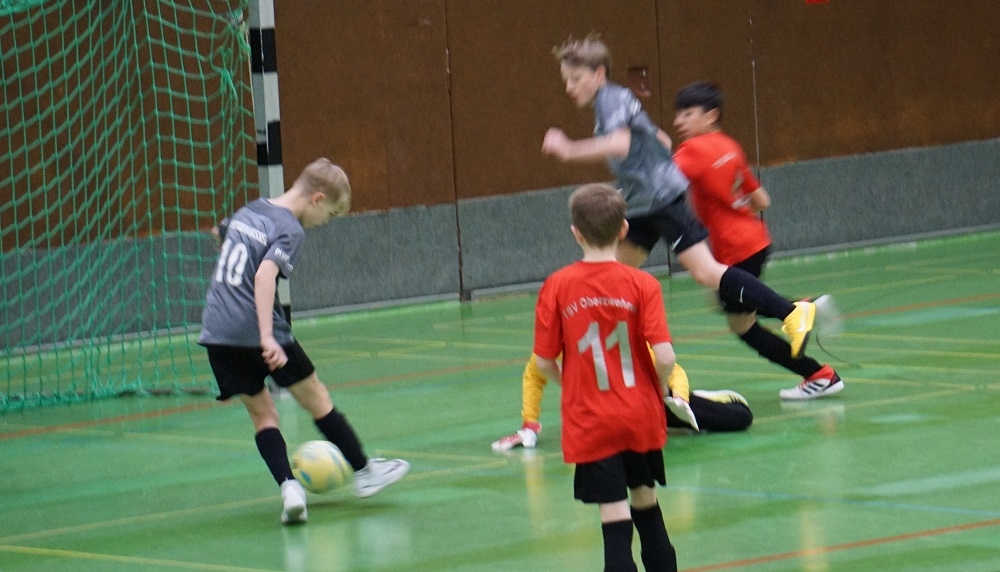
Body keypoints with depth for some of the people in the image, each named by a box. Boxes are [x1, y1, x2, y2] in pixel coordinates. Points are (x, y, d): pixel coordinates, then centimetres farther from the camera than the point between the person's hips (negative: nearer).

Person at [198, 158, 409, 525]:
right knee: (315, 399, 11)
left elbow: (220, 233, 34)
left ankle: (288, 486, -8)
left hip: (217, 333, 6)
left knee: (261, 412, 11)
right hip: (255, 331, -6)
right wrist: (267, 337, -33)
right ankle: (363, 472, 23)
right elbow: (264, 276, -25)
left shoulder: (247, 212, 13)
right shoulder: (290, 230, -11)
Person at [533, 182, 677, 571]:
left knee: (615, 520, -3)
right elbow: (665, 357, -15)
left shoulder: (557, 287, -8)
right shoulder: (642, 285, -8)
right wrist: (659, 392, 6)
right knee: (645, 502, 22)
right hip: (641, 417, 2)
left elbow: (544, 361, -4)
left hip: (590, 423, -2)